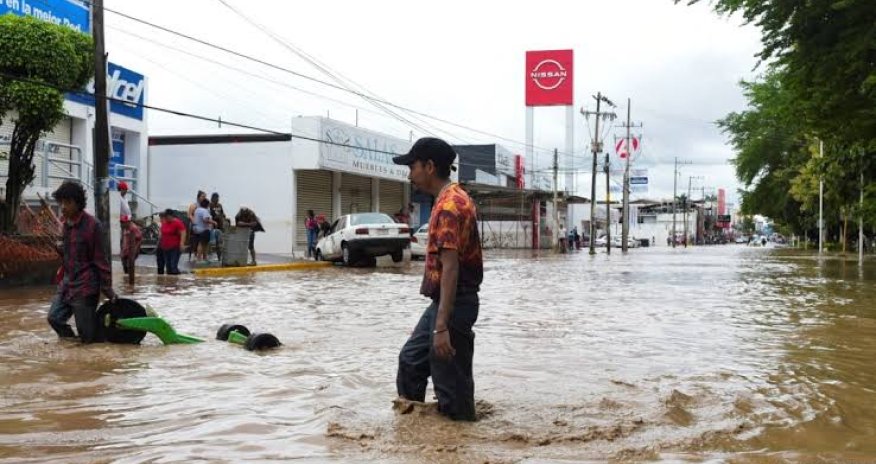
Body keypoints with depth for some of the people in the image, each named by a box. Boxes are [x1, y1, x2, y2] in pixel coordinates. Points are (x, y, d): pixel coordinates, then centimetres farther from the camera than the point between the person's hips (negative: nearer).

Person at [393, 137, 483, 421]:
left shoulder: (448, 205, -20)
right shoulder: (454, 198, 12)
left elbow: (450, 268, -26)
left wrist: (442, 326, -28)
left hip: (452, 305, -11)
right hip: (444, 302, 11)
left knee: (450, 383, -1)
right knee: (411, 359, 21)